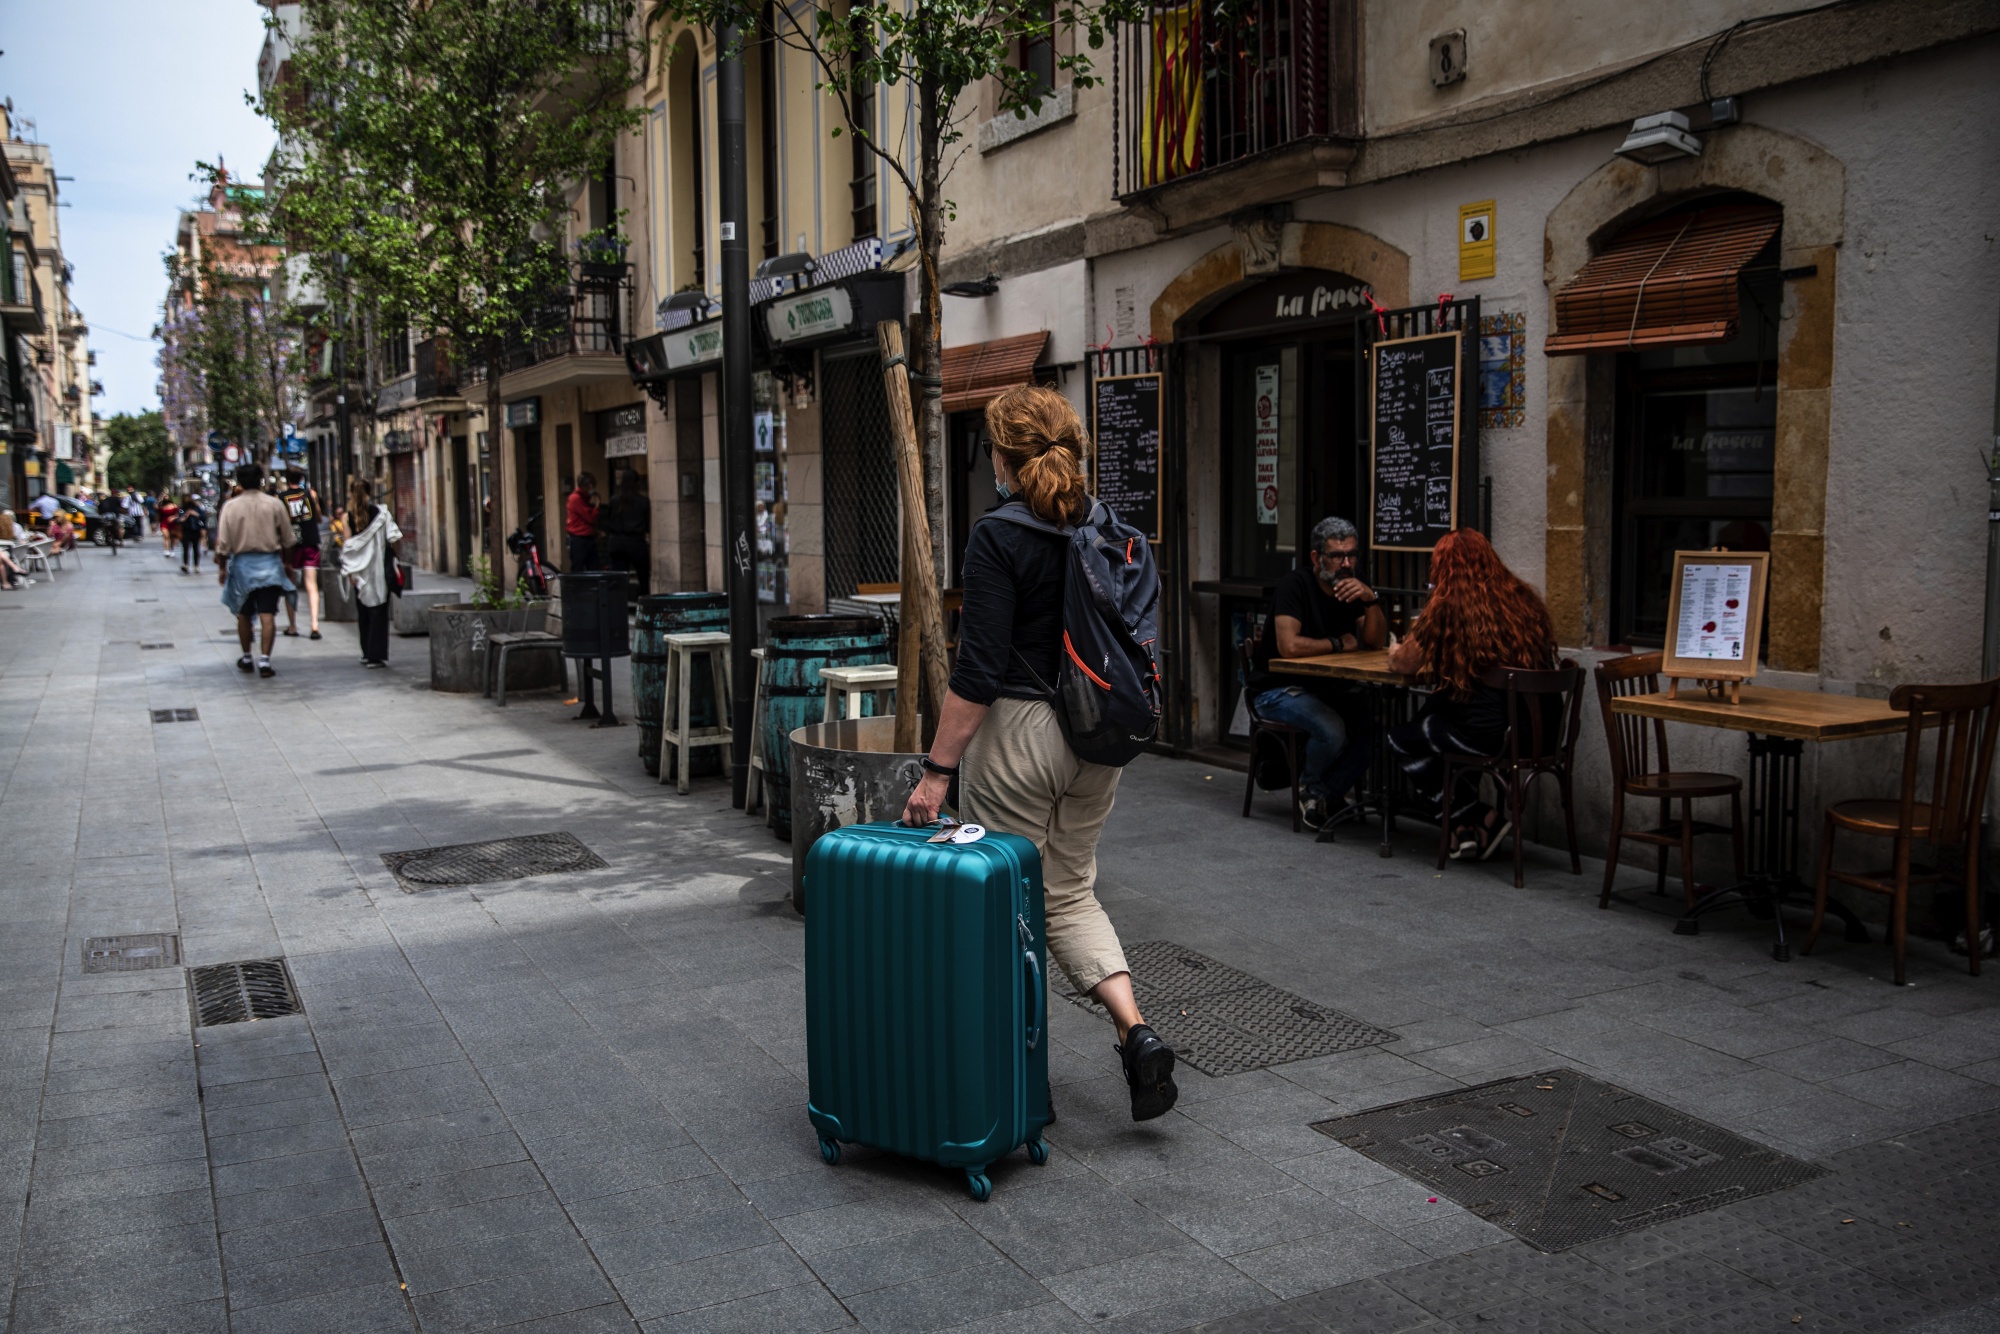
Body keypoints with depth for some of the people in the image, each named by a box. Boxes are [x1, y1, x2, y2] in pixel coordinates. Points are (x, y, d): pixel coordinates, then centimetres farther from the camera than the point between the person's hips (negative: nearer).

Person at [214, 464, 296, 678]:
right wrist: (284, 559, 19)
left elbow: (223, 542, -5)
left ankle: (246, 658, 25)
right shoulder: (275, 504, -4)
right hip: (269, 564, -1)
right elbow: (288, 539, 1)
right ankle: (264, 660, -11)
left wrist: (222, 567, 7)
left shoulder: (231, 506, -4)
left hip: (242, 564, 1)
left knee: (243, 614, 16)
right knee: (267, 615, -3)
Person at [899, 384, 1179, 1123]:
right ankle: (1137, 1033, 3)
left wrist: (936, 769, -14)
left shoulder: (999, 538, -15)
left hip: (1016, 734, -6)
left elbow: (980, 669, -19)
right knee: (1071, 892, 18)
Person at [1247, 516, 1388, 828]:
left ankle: (1324, 797, 2)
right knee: (1332, 730, -30)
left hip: (1323, 687, 7)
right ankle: (1311, 785, 2)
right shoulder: (1296, 583, -17)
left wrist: (1371, 600, -20)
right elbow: (1288, 645, -29)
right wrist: (1338, 643, -14)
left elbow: (1376, 642, -3)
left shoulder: (1352, 587, 4)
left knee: (1371, 726, -16)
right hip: (1278, 688, -7)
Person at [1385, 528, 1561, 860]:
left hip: (1488, 734, -7)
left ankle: (1482, 820, 12)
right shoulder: (1524, 599, 9)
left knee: (1399, 738, 17)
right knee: (1429, 720, 29)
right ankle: (1470, 828, 26)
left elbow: (1406, 663, -1)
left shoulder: (1447, 607, -8)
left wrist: (1396, 653, 24)